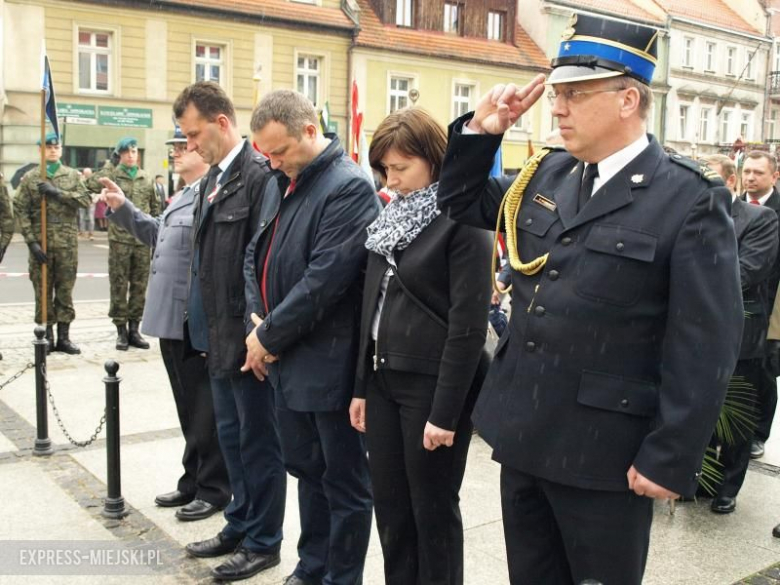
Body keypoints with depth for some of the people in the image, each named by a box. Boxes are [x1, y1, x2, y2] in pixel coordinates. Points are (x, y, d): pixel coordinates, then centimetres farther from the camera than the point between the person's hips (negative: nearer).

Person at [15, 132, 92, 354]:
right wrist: (31, 242, -10)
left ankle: (64, 337, 12)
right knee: (43, 291, 4)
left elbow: (86, 200, -4)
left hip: (67, 243, 1)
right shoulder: (30, 178, 4)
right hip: (41, 242, -1)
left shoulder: (73, 175, 9)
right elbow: (21, 211, -2)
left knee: (65, 290, 5)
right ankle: (47, 337, 12)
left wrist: (58, 193, -15)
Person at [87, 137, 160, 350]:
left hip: (143, 239, 3)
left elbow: (155, 206, 17)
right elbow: (92, 184, -16)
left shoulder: (146, 178, 11)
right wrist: (110, 164, -8)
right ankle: (121, 330, 11)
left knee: (139, 285, 7)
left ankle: (134, 328, 18)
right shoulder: (112, 174, 1)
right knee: (119, 285, 3)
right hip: (119, 239, -3)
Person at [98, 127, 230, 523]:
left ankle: (214, 490, 17)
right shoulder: (184, 195, 16)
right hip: (173, 321, 10)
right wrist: (122, 208, 20)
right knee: (188, 411, 19)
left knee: (205, 411, 3)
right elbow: (158, 234, 28)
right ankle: (193, 482, 32)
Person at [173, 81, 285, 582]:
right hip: (218, 334, 9)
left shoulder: (261, 175, -17)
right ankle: (240, 526, 36)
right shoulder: (213, 179, 12)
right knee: (232, 436, 20)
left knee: (259, 441, 6)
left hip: (248, 338, -9)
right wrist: (203, 324, 15)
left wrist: (259, 334, -20)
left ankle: (264, 541, 22)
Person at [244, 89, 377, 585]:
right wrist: (257, 323, -2)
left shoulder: (348, 187, -17)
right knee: (306, 468, 21)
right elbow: (257, 255, 14)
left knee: (344, 479, 8)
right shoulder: (281, 184, 10)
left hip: (328, 365, -8)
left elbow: (324, 279, -23)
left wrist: (270, 337, -14)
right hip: (286, 359, 9)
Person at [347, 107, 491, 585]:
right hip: (384, 380, 7)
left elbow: (468, 326, -17)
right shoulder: (394, 217, 10)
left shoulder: (462, 223, -13)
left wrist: (445, 411, -18)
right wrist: (363, 385, 11)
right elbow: (373, 306, 12)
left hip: (431, 384, -7)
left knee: (433, 509, 8)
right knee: (390, 505, 16)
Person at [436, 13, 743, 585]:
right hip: (525, 436, 6)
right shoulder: (546, 174, 5)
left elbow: (705, 346, -15)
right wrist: (480, 130, 2)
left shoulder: (692, 200, -14)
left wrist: (670, 459, -16)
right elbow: (460, 202, 19)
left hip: (604, 453, -6)